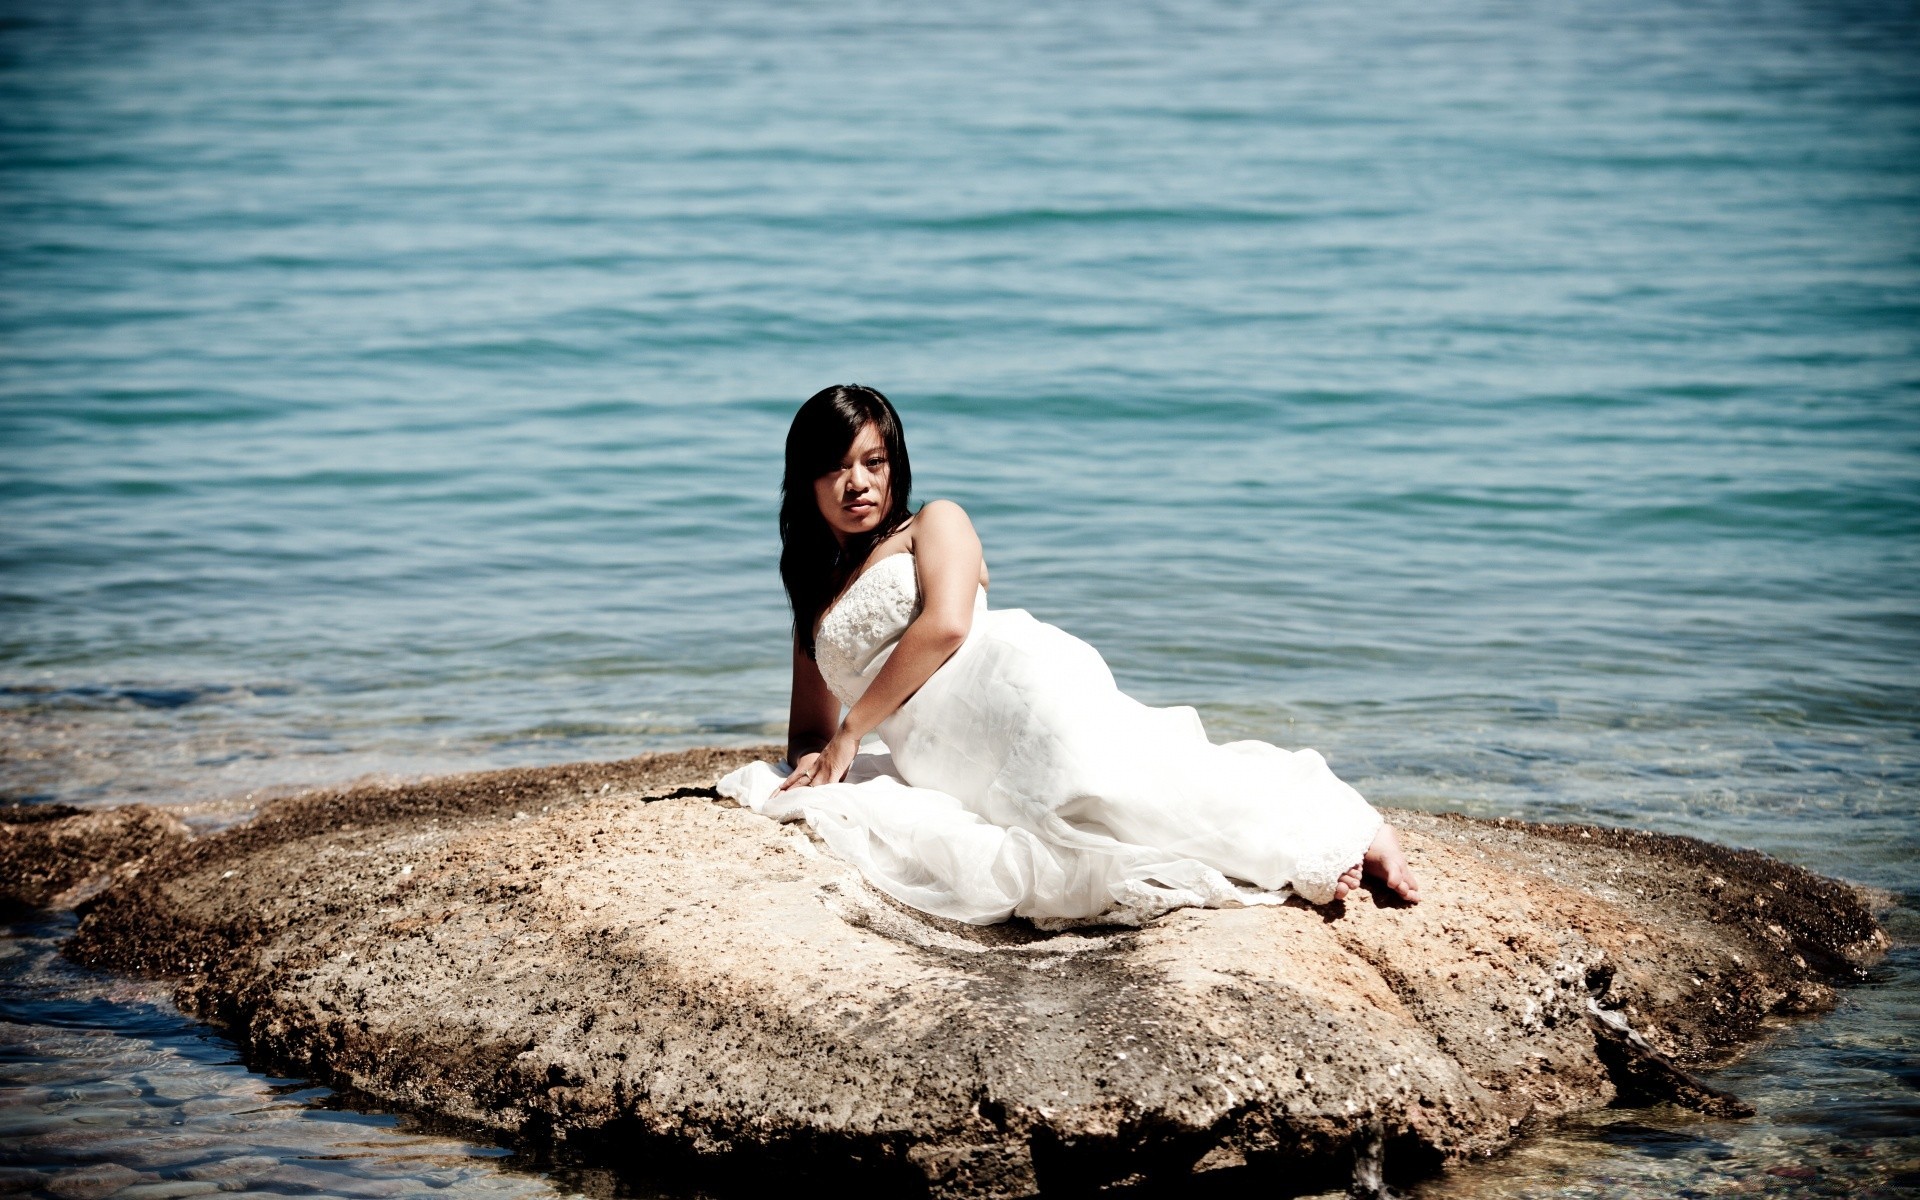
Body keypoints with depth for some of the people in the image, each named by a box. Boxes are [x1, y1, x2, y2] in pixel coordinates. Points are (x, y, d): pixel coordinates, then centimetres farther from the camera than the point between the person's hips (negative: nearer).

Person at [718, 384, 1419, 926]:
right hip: (939, 760, 5)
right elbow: (810, 731, 33)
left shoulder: (934, 526, 17)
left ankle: (1345, 836, -28)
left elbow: (945, 624, -2)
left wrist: (852, 729, 2)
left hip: (1013, 677, -4)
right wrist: (813, 759, 7)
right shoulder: (816, 599, 34)